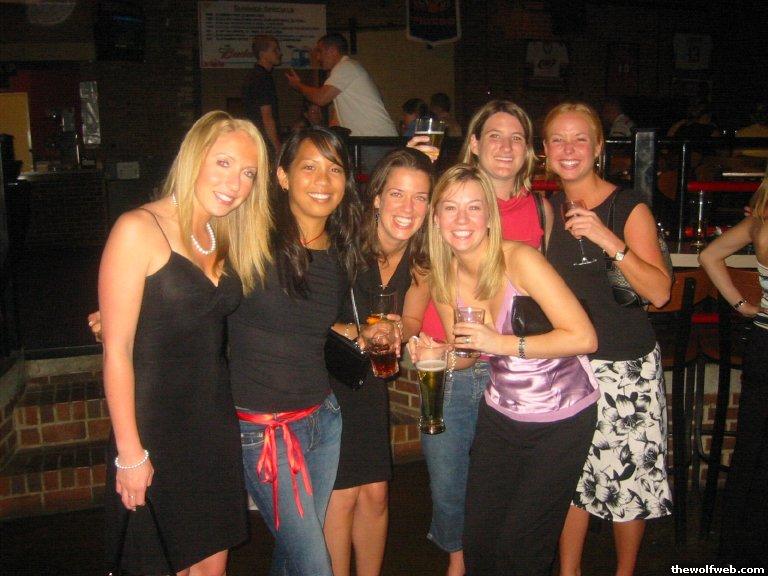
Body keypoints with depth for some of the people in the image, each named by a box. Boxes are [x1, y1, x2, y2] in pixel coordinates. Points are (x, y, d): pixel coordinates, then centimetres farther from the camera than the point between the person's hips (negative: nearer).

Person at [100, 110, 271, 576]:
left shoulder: (223, 239, 10)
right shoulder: (139, 230, -13)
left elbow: (211, 329, 9)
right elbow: (117, 348, -15)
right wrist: (130, 451, -15)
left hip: (217, 424, 6)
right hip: (157, 429, -6)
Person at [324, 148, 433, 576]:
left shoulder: (422, 260, -8)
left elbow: (410, 323, 4)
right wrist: (350, 333, -29)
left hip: (368, 380, 5)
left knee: (376, 492, 8)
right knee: (341, 493, -1)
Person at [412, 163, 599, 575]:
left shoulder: (519, 260, -23)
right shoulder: (443, 278, -5)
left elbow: (584, 338, -25)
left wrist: (504, 343, -30)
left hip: (561, 419, -5)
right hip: (500, 414, 5)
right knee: (478, 538, 10)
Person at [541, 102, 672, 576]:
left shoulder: (630, 207, -8)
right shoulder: (547, 209, 5)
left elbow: (659, 292, -16)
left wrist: (608, 240, -27)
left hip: (626, 366, -3)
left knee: (628, 476, 4)